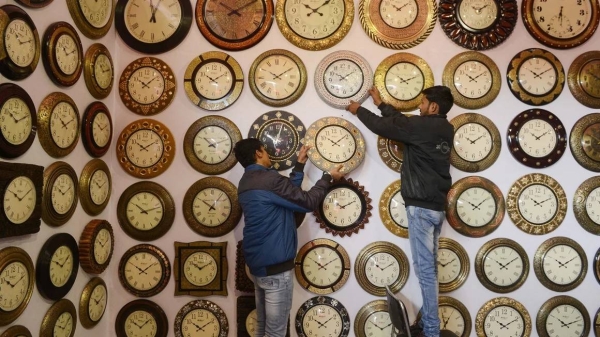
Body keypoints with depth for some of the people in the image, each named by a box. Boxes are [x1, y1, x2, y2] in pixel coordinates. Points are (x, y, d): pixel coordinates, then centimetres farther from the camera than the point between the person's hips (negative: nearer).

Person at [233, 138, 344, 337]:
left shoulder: (246, 183, 11)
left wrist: (300, 164, 22)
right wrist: (328, 177, 1)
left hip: (257, 261, 10)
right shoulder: (269, 179, -19)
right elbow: (307, 202, -13)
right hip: (275, 263, -10)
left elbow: (289, 192, 15)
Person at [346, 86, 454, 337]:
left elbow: (384, 126, -5)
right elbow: (402, 123, 23)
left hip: (421, 206, -9)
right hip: (436, 206, 9)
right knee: (429, 267, 14)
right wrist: (381, 104, 30)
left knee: (424, 268, -5)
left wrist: (359, 110, 12)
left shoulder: (423, 125, -13)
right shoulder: (444, 129, 12)